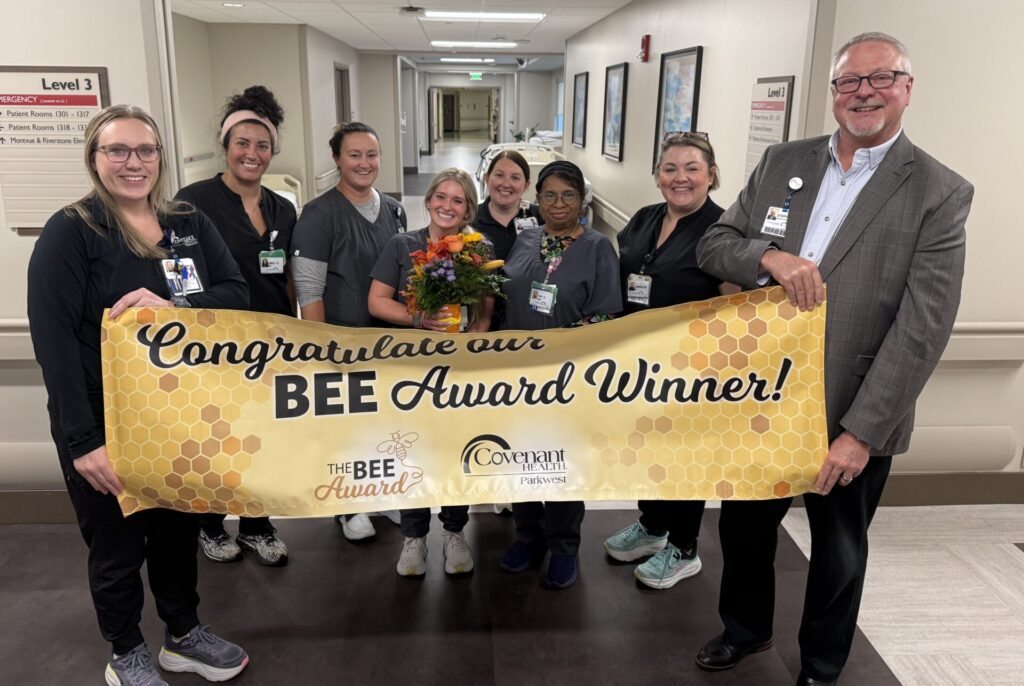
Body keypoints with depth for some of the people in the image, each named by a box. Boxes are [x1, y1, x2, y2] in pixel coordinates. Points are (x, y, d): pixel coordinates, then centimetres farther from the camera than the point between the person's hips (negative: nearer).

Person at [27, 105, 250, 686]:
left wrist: (173, 307, -22)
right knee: (118, 545, 13)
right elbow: (54, 343, -17)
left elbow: (237, 294, -3)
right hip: (108, 424, -4)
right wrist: (83, 440, -22)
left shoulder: (191, 225, 5)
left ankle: (184, 633, 41)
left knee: (180, 529, 19)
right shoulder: (71, 232, -11)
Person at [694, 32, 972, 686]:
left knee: (839, 553, 17)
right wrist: (769, 256, -19)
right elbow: (713, 245, 3)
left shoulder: (939, 194, -9)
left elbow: (922, 329, -15)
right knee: (744, 524, 20)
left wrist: (861, 432, -19)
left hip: (853, 417, -3)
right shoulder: (781, 162, 3)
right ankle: (746, 627, 49)